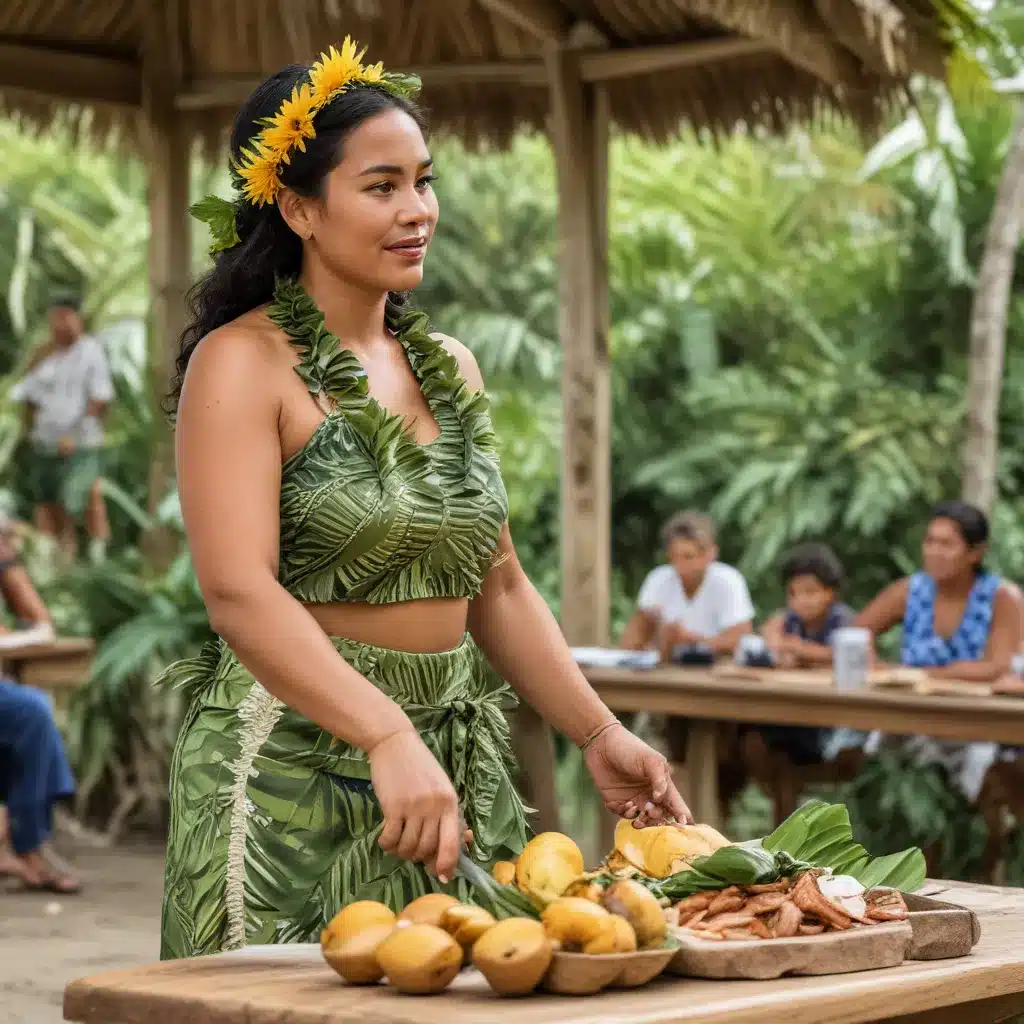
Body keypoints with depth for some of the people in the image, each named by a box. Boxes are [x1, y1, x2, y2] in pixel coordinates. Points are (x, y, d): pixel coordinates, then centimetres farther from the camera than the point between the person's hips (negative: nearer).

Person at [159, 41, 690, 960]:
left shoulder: (450, 367, 13)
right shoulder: (243, 364, -9)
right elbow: (240, 592, -21)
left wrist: (599, 735, 8)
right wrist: (388, 738, -32)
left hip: (457, 765, 7)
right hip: (292, 770, -6)